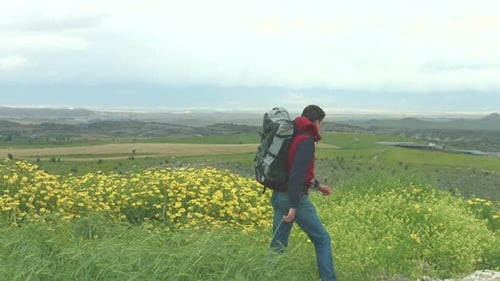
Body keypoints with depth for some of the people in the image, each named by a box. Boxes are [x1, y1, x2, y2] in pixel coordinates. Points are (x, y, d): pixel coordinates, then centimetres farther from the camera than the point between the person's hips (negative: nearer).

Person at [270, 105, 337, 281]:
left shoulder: (292, 136, 13)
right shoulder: (306, 142, -15)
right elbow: (297, 174, -24)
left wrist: (316, 184, 27)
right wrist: (294, 206, -25)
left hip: (278, 196, 9)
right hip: (294, 198, -8)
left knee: (278, 244, 13)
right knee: (322, 239, 5)